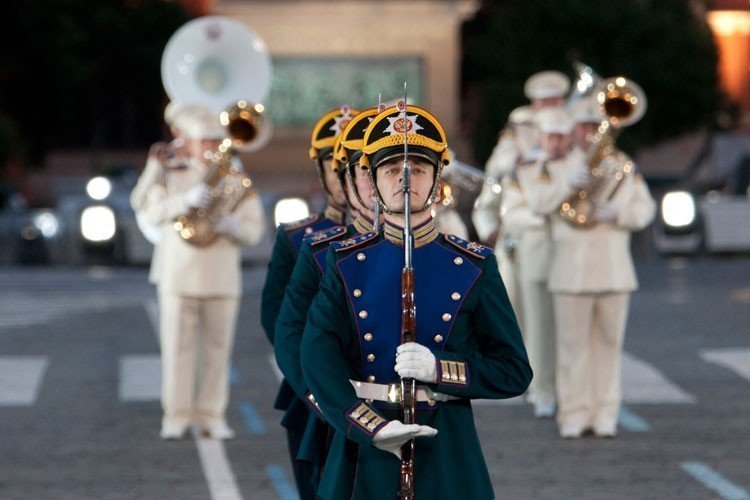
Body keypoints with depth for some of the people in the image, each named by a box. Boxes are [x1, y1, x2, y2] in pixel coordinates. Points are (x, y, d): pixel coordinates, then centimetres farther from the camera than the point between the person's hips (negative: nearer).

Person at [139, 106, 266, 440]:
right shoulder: (171, 177, 6)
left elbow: (255, 230, 3)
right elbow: (154, 212, -11)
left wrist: (233, 226, -20)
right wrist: (188, 200, -28)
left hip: (222, 282, 1)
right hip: (179, 279, -1)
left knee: (217, 350, 3)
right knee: (178, 349, -1)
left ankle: (212, 417, 10)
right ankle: (176, 418, 5)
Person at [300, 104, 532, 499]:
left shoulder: (473, 268, 4)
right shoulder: (345, 263, 6)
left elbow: (515, 372, 3)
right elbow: (318, 358, -4)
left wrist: (439, 369, -14)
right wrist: (372, 427, -18)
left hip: (447, 460, -1)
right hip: (363, 455, 1)